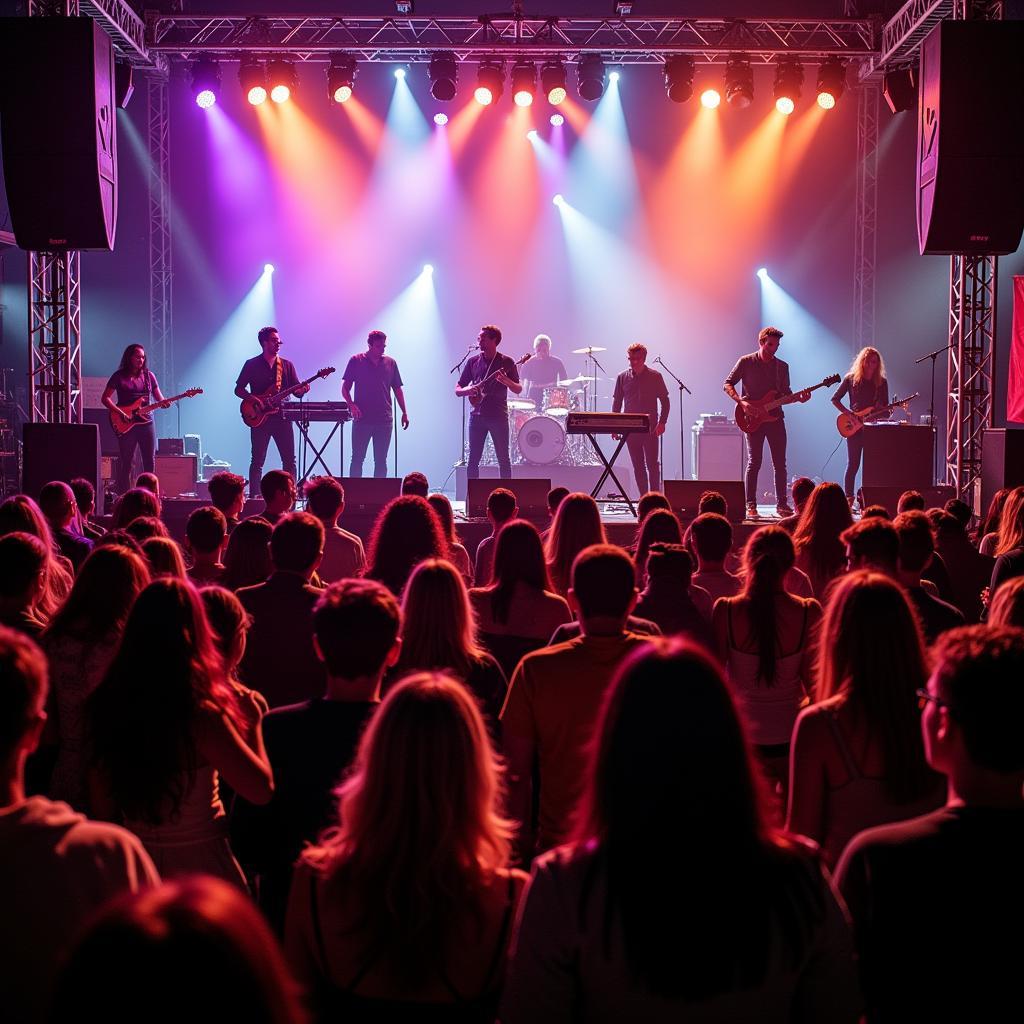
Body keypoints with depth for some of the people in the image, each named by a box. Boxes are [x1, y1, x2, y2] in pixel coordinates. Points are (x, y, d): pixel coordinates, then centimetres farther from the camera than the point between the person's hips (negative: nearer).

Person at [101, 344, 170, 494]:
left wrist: (164, 403, -14)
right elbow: (105, 398, -4)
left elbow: (158, 397, 10)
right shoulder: (119, 376, -1)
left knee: (150, 461, 2)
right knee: (125, 462, 0)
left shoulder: (149, 375, 9)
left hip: (146, 421, 3)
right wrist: (121, 414, -15)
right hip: (126, 425, -3)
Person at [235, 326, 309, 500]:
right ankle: (254, 495, 1)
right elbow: (238, 389, 3)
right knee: (257, 461, -2)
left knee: (289, 460, 0)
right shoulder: (252, 364, 3)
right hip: (260, 417, -3)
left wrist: (302, 390, -14)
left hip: (282, 417, 3)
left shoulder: (287, 365, 11)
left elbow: (296, 390, 9)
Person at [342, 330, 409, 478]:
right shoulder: (356, 361, 1)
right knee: (357, 458, 0)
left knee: (381, 461, 4)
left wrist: (404, 413, 8)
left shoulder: (390, 363, 9)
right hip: (362, 419, -2)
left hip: (384, 420, 2)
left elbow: (397, 389, 14)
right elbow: (345, 387, 1)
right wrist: (351, 405, -16)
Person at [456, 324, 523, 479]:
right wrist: (467, 390, -12)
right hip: (477, 415, 2)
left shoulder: (506, 362, 2)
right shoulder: (473, 362, 9)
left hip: (499, 417, -2)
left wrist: (506, 381, -19)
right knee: (473, 460, 1)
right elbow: (457, 390, 11)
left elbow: (518, 390, 1)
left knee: (503, 459, -1)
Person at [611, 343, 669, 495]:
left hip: (650, 428, -3)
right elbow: (617, 402, 11)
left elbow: (665, 401, 3)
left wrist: (662, 422, -9)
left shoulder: (655, 377, 0)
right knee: (638, 466, 6)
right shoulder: (622, 377, 7)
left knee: (652, 464, -6)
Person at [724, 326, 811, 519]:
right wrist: (741, 402, -15)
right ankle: (750, 506, -4)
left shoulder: (782, 367, 12)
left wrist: (799, 398, -4)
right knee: (754, 462, -7)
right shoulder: (746, 362, 0)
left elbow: (786, 393, 17)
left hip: (775, 417, 4)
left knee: (780, 463, 3)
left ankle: (781, 504, 10)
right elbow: (727, 385, 0)